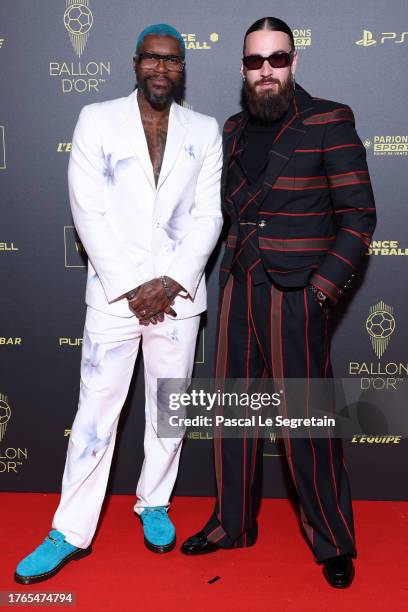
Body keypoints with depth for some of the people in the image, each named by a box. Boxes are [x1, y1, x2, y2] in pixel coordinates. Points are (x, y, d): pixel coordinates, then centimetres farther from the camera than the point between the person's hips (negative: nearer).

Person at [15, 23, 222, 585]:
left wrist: (170, 282, -10)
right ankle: (71, 532, 13)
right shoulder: (97, 121, 2)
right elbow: (90, 213, -5)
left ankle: (154, 504, 31)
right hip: (114, 293, -2)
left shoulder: (204, 132, 7)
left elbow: (208, 216, 2)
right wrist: (131, 288, -11)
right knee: (96, 410, 2)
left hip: (178, 294, 2)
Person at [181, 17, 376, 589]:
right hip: (239, 288, 6)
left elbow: (359, 214, -6)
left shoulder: (329, 122, -3)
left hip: (297, 292, -5)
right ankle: (233, 523, 31)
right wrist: (233, 267, 5)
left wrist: (325, 287, -12)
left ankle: (334, 541, 21)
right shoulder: (234, 129, 13)